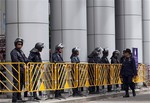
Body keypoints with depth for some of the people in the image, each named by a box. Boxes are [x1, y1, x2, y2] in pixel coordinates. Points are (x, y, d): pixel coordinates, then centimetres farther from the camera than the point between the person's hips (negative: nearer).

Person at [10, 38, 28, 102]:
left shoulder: (21, 52, 20)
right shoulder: (14, 52, -7)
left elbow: (25, 60, 18)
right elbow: (16, 60, -21)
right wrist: (23, 66, -28)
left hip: (22, 70, 9)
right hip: (17, 70, -9)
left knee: (21, 84, 13)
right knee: (16, 84, -11)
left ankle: (19, 97, 22)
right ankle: (14, 99, -10)